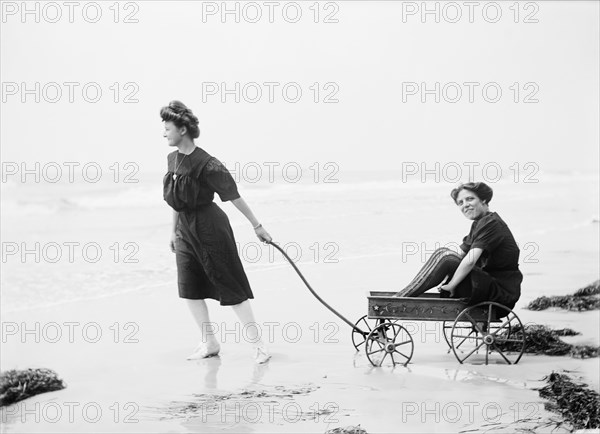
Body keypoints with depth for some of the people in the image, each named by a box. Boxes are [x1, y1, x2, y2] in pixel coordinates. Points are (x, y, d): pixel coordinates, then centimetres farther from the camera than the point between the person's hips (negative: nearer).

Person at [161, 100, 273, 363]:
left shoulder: (206, 164, -19)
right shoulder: (172, 160, 4)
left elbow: (233, 196, -15)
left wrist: (256, 226, -11)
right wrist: (174, 231, 21)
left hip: (210, 228, -7)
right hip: (186, 230, 7)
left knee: (231, 287, -2)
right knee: (189, 289, 6)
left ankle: (257, 343, 7)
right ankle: (210, 343, 17)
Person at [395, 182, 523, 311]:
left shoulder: (491, 223, -15)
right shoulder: (479, 223, 16)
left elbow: (470, 261, -25)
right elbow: (461, 256, 16)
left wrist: (451, 285, -16)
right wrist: (446, 280, 0)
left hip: (502, 292, -9)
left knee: (445, 259, -19)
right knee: (444, 253, 3)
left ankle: (401, 297, -15)